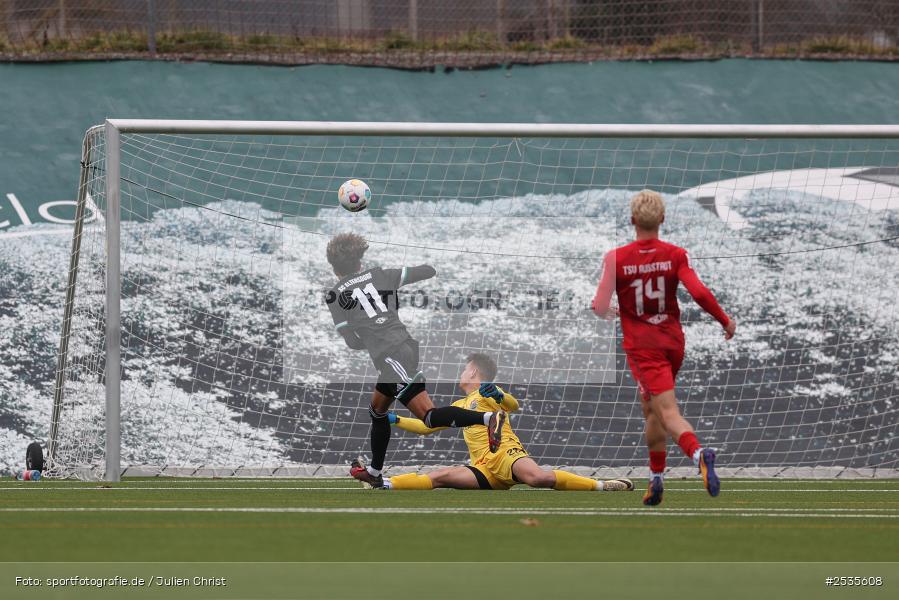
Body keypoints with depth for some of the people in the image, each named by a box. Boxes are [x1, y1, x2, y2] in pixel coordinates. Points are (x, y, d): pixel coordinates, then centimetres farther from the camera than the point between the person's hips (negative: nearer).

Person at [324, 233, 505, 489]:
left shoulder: (334, 296, 2)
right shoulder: (378, 275, 13)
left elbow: (352, 342, 0)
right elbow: (428, 271, 9)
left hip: (389, 357, -8)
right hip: (408, 345, 8)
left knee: (429, 415, -14)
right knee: (377, 411, 27)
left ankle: (487, 418, -35)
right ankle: (374, 472, 39)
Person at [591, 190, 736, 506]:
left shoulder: (616, 259, -10)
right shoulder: (676, 255, -5)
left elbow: (600, 307, -10)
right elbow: (699, 293, -15)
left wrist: (612, 311, 14)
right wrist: (725, 320, 0)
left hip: (642, 346, -4)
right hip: (673, 342, 4)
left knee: (668, 413, -12)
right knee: (651, 408, 23)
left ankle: (698, 453, -41)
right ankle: (656, 479, 27)